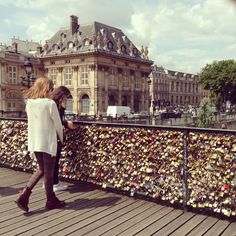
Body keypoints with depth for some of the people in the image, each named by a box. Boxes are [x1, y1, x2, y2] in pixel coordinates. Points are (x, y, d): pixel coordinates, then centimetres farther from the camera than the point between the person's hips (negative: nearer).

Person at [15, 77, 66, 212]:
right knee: (49, 172, 9)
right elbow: (58, 124, -8)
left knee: (41, 169, 21)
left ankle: (24, 195, 8)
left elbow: (32, 121, 11)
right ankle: (51, 201, 25)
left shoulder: (29, 103, 2)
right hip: (48, 142, -6)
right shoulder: (50, 103, -16)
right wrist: (61, 138, 10)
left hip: (34, 142, 6)